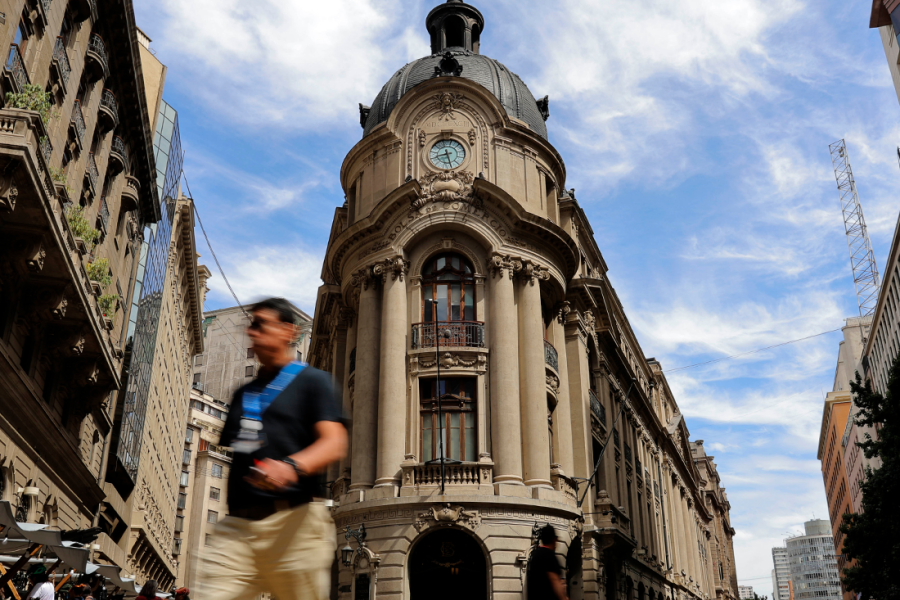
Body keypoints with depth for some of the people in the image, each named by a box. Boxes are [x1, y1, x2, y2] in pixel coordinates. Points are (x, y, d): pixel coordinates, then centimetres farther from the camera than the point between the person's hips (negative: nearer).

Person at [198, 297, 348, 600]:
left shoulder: (311, 380, 5)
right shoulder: (243, 393, 24)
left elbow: (334, 444, -10)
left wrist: (291, 466, -30)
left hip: (292, 521, -5)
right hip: (236, 524, 5)